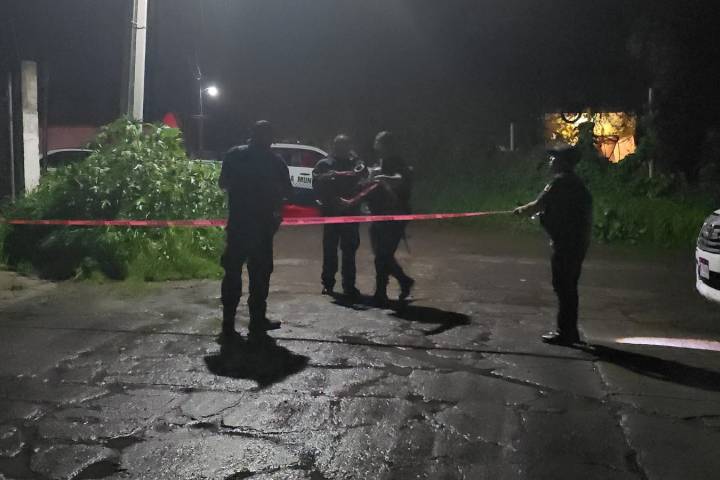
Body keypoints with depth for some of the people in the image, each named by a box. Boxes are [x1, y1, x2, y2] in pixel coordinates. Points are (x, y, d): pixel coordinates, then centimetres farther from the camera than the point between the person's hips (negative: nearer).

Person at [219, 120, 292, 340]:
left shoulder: (234, 155, 0)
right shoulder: (275, 162, -4)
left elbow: (222, 183, 2)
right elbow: (287, 192, 0)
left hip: (237, 221, 2)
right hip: (263, 223, -1)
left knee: (232, 271, 8)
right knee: (259, 272, 7)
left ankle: (228, 322, 7)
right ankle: (257, 322, 9)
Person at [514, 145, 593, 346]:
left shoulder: (561, 181, -14)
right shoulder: (575, 182, 17)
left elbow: (538, 205, -13)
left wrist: (522, 210, 6)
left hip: (566, 242, -10)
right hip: (578, 241, 10)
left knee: (563, 286, -4)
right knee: (569, 287, 15)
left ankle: (565, 332, -1)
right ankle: (569, 331, 22)